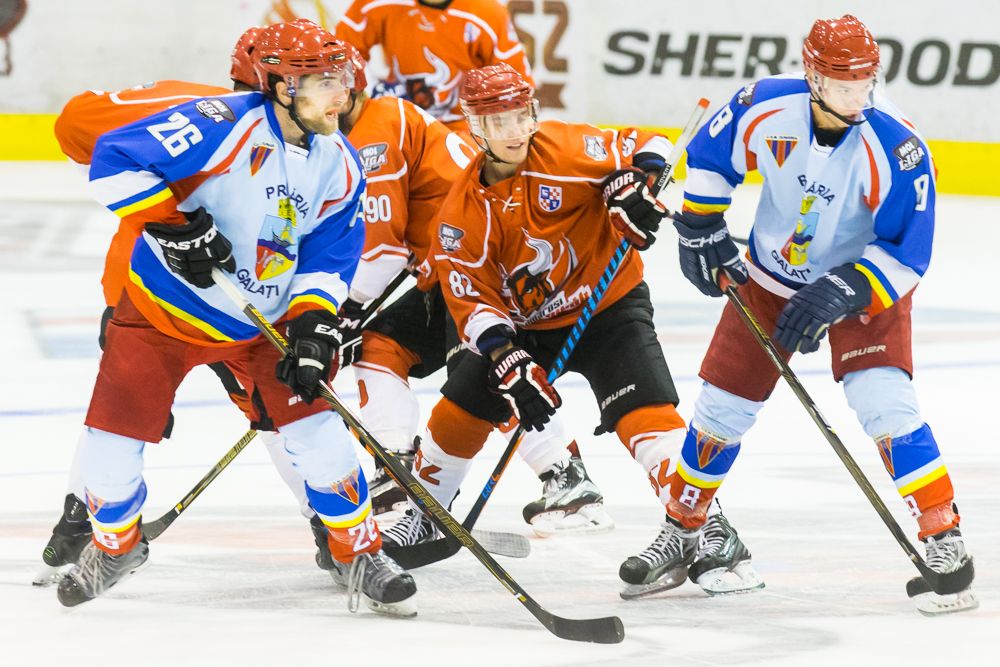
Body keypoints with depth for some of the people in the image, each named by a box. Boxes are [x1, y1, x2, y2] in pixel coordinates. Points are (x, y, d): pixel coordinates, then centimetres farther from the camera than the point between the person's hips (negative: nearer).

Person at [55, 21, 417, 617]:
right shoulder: (223, 126, -26)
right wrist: (175, 227, -31)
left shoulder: (340, 167, -5)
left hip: (268, 318, 4)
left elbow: (328, 257, 1)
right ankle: (115, 545, 27)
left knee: (319, 431, -8)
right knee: (113, 440, -2)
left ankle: (361, 554, 11)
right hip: (165, 305, -3)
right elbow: (114, 160, -29)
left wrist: (313, 325, -15)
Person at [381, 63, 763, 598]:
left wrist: (635, 190, -30)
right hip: (523, 322, 4)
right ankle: (427, 514, 30)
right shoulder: (464, 211, -11)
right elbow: (472, 300, -13)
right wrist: (510, 366, -25)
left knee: (642, 409, -22)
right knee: (460, 409, 5)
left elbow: (645, 147, -9)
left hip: (609, 306, -4)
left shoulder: (565, 150, -18)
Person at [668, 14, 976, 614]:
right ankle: (681, 532, 28)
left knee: (884, 402, -22)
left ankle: (946, 542, -14)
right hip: (771, 274, 3)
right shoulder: (768, 108, -21)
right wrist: (702, 227, -3)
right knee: (722, 408, 7)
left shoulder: (898, 148, -30)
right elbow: (709, 152, 1)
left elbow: (907, 253, -25)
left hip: (865, 281, -3)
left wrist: (839, 294, -34)